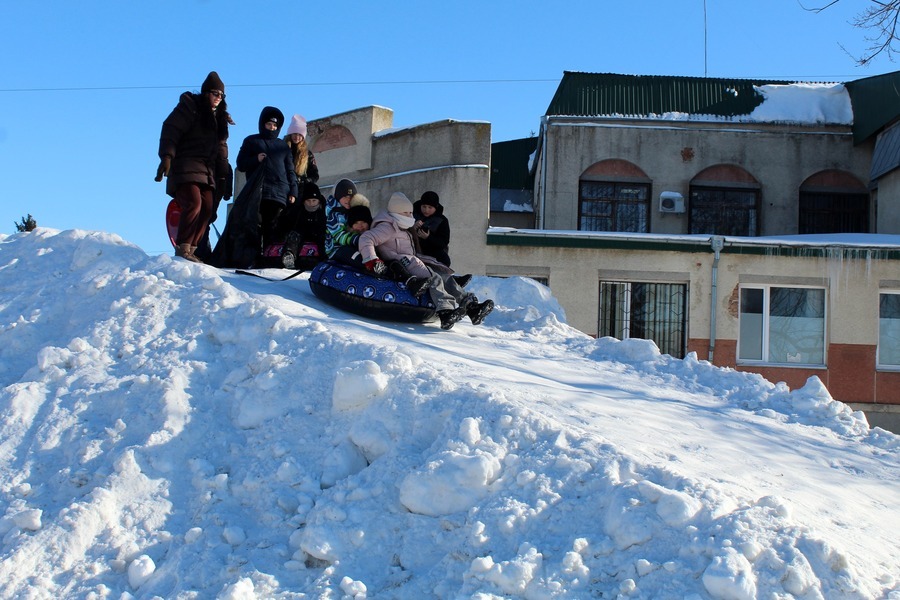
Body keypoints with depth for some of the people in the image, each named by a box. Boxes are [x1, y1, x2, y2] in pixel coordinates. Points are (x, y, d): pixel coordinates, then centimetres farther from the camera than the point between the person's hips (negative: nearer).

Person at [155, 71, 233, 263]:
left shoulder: (219, 117, 21)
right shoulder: (189, 107, -1)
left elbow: (221, 147, 22)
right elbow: (170, 131, -11)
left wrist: (223, 175, 15)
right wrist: (166, 157, -24)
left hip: (206, 171, 8)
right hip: (186, 166, -8)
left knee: (207, 209, -3)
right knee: (193, 203, -23)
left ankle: (191, 249, 0)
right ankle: (182, 248, -18)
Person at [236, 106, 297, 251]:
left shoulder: (283, 145, 25)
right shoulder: (252, 141, 18)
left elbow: (290, 170, 21)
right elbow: (241, 164, 13)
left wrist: (293, 191, 8)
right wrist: (255, 159, -6)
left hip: (279, 194, 2)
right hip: (257, 192, -2)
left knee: (272, 229, -6)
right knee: (256, 227, -12)